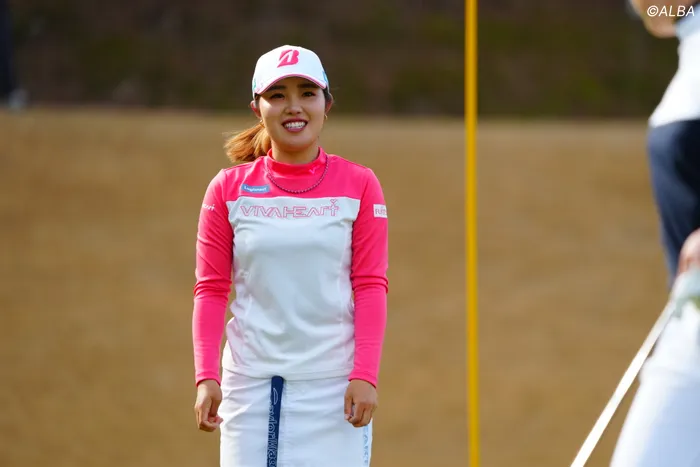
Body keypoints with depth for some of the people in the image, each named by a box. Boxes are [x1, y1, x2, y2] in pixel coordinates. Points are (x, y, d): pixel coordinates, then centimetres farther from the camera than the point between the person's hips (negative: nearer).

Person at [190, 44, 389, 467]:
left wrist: (365, 376, -10)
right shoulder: (228, 189, 6)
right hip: (251, 384, 1)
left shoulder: (359, 186, 3)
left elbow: (371, 287, 0)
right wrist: (207, 377, -6)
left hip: (332, 384, -1)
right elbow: (211, 290, 4)